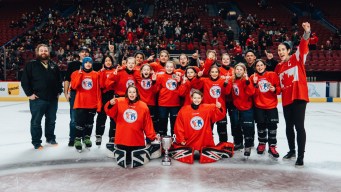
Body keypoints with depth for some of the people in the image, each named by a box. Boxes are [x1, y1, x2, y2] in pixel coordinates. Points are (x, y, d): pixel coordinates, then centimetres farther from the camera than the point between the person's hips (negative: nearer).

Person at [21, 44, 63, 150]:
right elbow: (24, 80, -6)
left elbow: (59, 80, 18)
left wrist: (59, 91, 10)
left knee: (51, 120, 15)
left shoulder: (54, 66, 10)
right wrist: (29, 94, -9)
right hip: (37, 99, -4)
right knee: (36, 121, 5)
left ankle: (50, 138, 31)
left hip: (53, 99, 4)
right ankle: (36, 142, 16)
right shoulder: (31, 65, -4)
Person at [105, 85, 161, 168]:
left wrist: (153, 136, 2)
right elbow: (111, 113, -10)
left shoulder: (143, 106, -3)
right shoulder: (119, 102, -3)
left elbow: (147, 124, 2)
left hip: (138, 142, 0)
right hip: (122, 141, 0)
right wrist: (111, 105, -29)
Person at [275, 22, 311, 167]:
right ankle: (292, 151, 34)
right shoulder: (278, 67, 14)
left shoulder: (297, 58, 0)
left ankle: (300, 156, 2)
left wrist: (306, 34, -35)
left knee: (299, 126, -7)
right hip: (286, 99, 6)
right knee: (289, 126, 16)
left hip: (299, 96, -6)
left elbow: (303, 47, -19)